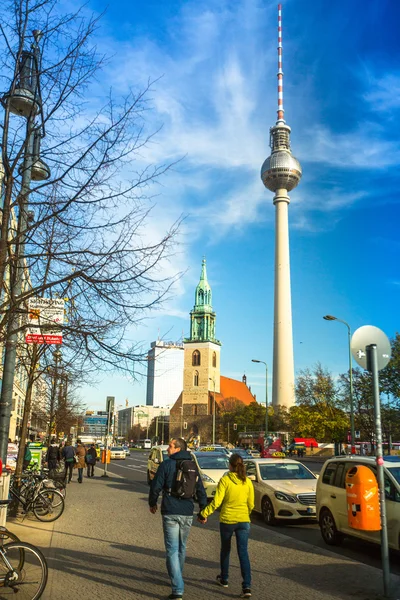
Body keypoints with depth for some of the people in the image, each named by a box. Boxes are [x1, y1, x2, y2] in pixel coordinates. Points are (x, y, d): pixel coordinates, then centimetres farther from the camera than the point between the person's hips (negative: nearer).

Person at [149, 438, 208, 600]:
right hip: (187, 513, 5)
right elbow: (201, 491, 10)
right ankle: (177, 578, 37)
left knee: (172, 550, -3)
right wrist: (203, 510, 17)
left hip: (170, 513, -5)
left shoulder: (166, 465, -7)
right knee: (181, 547, 21)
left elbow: (155, 487, -7)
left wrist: (152, 503, 10)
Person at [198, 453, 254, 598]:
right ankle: (247, 586, -6)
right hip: (243, 521, 2)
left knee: (225, 550, 20)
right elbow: (251, 505, 5)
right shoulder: (248, 482, -2)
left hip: (227, 520, -2)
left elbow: (216, 502, -17)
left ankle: (224, 579, 34)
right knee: (243, 552, 3)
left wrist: (204, 513, -7)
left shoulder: (225, 480, -12)